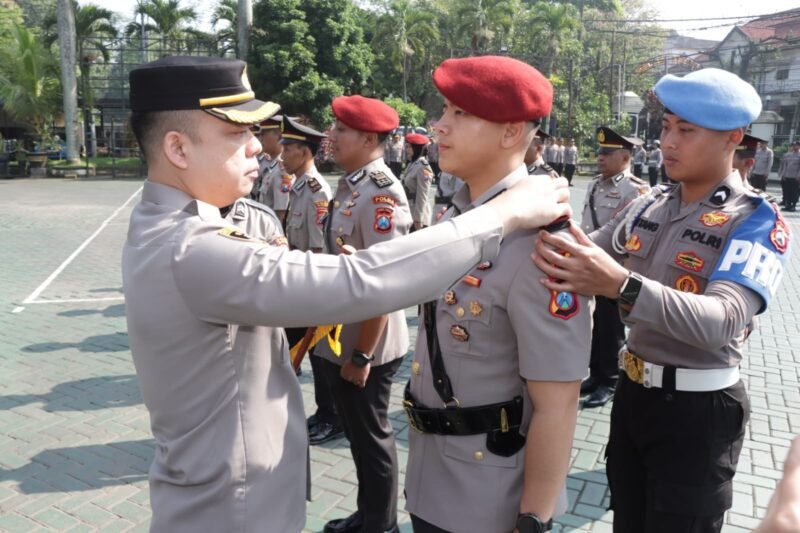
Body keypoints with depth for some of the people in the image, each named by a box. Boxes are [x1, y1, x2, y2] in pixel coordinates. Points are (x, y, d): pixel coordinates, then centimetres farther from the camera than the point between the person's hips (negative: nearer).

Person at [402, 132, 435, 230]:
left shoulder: (423, 168, -17)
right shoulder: (411, 164, 9)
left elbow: (422, 197, -19)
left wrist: (418, 220, -19)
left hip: (418, 216, -8)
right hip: (408, 216, 8)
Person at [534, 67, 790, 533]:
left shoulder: (757, 220, -16)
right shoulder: (650, 205, 3)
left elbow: (721, 322, -32)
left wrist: (620, 285, -47)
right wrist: (551, 228, -15)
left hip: (698, 410, -6)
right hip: (634, 391, 6)